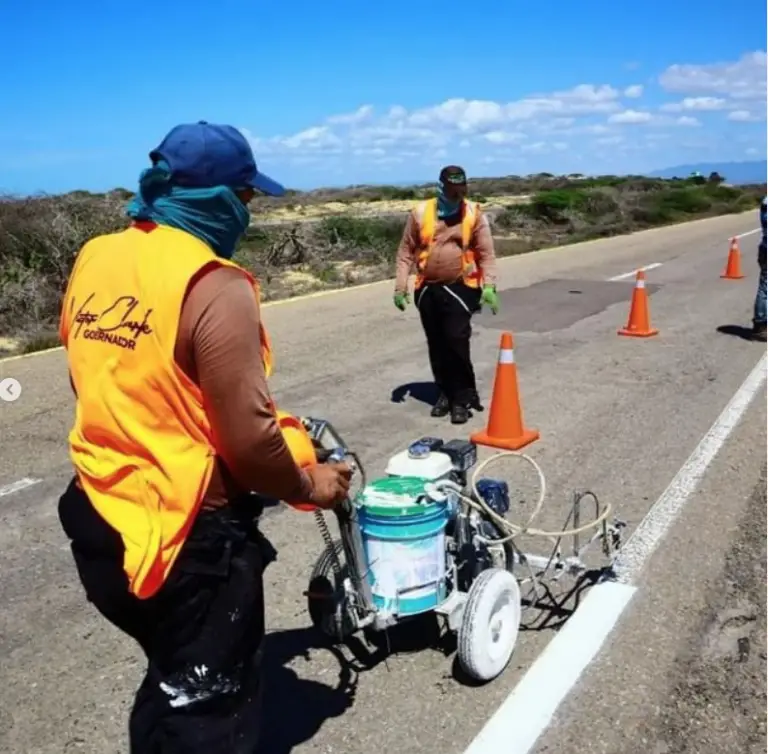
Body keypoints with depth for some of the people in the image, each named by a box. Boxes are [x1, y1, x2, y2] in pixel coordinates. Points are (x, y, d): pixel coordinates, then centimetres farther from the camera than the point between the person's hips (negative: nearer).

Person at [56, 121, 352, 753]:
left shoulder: (94, 261, 2)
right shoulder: (213, 285, -22)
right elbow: (249, 440, -23)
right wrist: (308, 486, -4)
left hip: (100, 521, 8)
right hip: (188, 538, -8)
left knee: (171, 681, 31)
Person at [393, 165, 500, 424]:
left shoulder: (474, 213, -1)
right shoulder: (420, 212, 1)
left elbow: (486, 253, -3)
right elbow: (406, 252, 5)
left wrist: (489, 286, -15)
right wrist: (400, 287, 1)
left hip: (460, 288, -2)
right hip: (427, 289, 3)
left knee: (456, 341, -11)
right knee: (436, 345, 10)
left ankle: (462, 397, 2)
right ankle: (446, 393, 26)